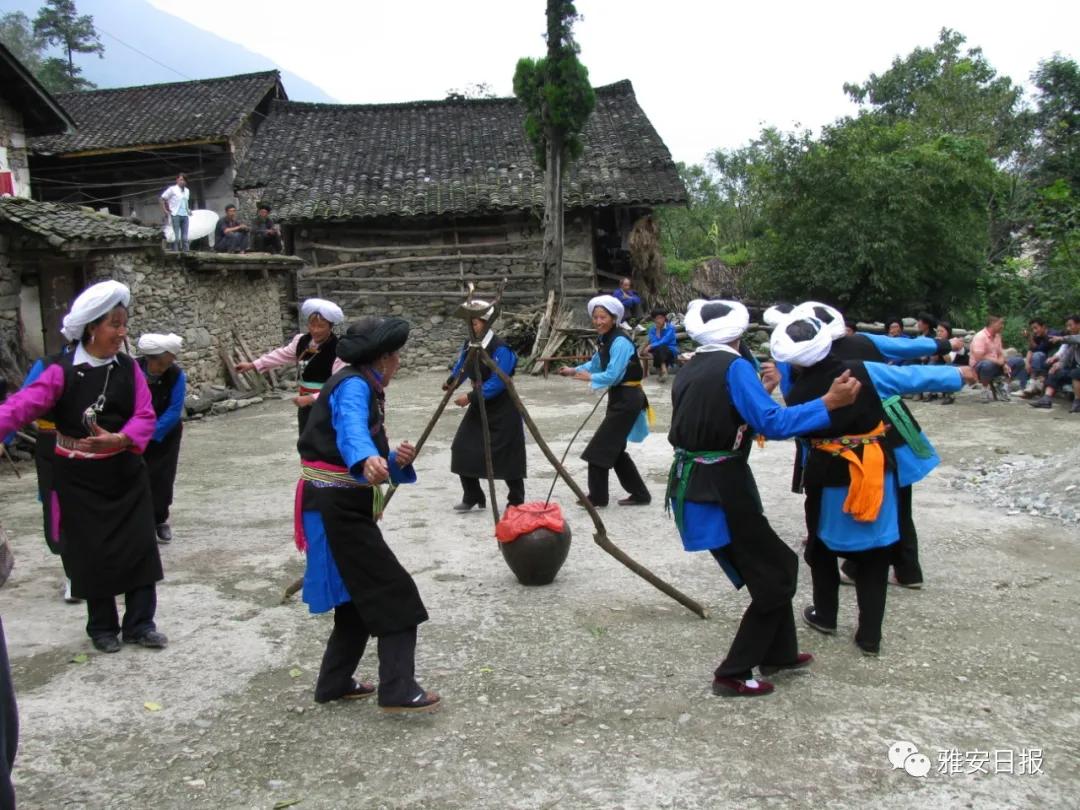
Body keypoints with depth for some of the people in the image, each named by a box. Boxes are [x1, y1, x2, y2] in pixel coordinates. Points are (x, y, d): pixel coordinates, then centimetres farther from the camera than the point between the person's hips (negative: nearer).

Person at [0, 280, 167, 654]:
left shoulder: (129, 369, -2)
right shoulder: (62, 372, -11)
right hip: (79, 477, -3)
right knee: (91, 551, 6)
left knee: (139, 546, 3)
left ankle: (140, 624, 17)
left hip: (124, 471, 3)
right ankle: (102, 627, 23)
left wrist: (119, 439, -28)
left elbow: (145, 416, -9)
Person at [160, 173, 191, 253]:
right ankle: (176, 251, -5)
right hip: (176, 215, -5)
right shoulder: (172, 189, -2)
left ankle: (185, 251, 8)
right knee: (176, 235, -8)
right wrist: (165, 211, -5)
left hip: (185, 215, 5)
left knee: (185, 236, 5)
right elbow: (163, 199, 0)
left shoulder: (187, 191, 14)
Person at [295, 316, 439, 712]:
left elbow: (370, 447, 16)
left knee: (361, 596, 16)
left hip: (345, 507, 10)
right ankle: (398, 690, -6)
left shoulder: (364, 388, 17)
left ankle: (335, 682, 27)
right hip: (336, 508, -10)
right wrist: (367, 459, -56)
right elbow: (351, 429, -36)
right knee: (394, 593, -9)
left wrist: (396, 461, -5)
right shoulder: (353, 385, -14)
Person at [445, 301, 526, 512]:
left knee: (507, 456, -3)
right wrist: (451, 383, 4)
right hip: (479, 407, 7)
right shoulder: (469, 345, 2)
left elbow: (497, 383, -26)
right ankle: (472, 497, 15)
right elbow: (461, 367, 18)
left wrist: (470, 397, -28)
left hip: (503, 410, -7)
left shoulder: (500, 349, -21)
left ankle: (516, 502, 12)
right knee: (462, 449, 1)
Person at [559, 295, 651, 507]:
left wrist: (588, 377, -12)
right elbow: (595, 364, 17)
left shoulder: (620, 342, -20)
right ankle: (640, 493, 23)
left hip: (627, 399, -10)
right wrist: (574, 371, 1)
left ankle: (598, 497, 9)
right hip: (618, 397, 10)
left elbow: (612, 375, -26)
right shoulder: (605, 340, 10)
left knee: (600, 447, -4)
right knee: (614, 449, 15)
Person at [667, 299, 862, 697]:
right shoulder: (734, 367, -12)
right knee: (775, 577, 6)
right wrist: (830, 402, -20)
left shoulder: (688, 371, 10)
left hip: (692, 486, 8)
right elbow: (773, 423, -21)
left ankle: (778, 653, 32)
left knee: (770, 565, 22)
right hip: (721, 490, -8)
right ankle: (733, 674, 8)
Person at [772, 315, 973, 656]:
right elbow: (913, 377, -3)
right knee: (873, 553, 10)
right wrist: (958, 374, 10)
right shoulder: (862, 372, -12)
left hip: (829, 476, 0)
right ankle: (870, 634, 13)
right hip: (876, 471, 1)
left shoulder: (796, 394, -11)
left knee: (822, 544, 22)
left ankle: (825, 614, 33)